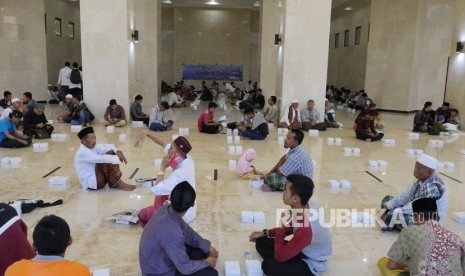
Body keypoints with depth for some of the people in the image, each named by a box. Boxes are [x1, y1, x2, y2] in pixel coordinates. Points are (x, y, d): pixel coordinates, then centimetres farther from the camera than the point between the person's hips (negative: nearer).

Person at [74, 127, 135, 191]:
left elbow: (107, 148, 0)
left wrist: (118, 152, -21)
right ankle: (117, 184, -16)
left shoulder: (93, 148, 7)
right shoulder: (83, 152, -21)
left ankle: (116, 182, -8)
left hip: (95, 175, 9)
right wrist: (117, 158, -26)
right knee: (106, 161, -27)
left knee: (111, 153, -2)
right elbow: (100, 158, -31)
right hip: (89, 183, -9)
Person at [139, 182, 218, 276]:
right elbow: (185, 268, -26)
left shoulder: (166, 209, -13)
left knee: (202, 249, 12)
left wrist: (208, 247, 4)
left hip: (162, 258, 8)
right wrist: (207, 262, -9)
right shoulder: (172, 232, -39)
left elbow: (187, 232, 5)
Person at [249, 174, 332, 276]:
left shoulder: (306, 229, -38)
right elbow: (290, 228, 10)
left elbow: (279, 256, -28)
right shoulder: (306, 206, -13)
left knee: (268, 265, -30)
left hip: (311, 265, -8)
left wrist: (282, 226, -23)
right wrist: (264, 233, 6)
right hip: (303, 250, 8)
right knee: (261, 242, 4)